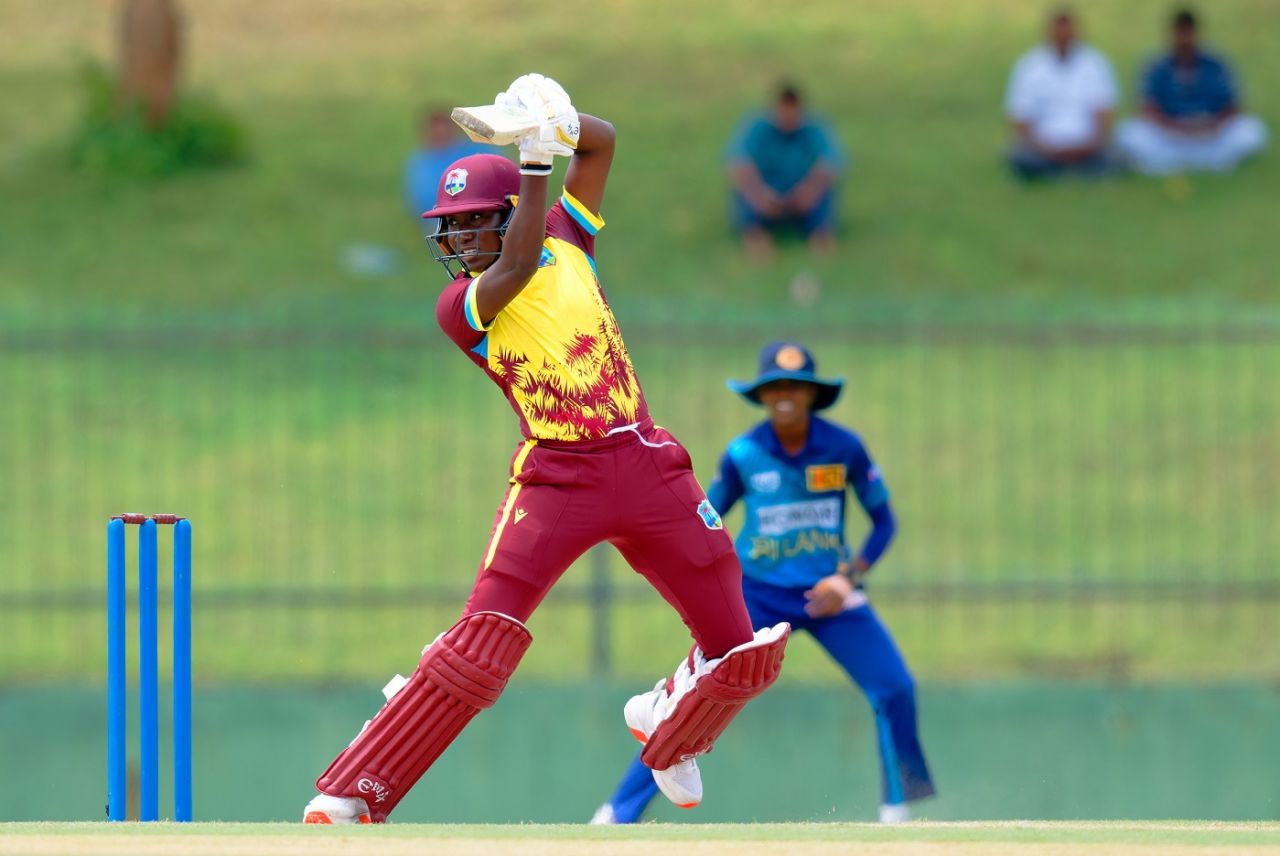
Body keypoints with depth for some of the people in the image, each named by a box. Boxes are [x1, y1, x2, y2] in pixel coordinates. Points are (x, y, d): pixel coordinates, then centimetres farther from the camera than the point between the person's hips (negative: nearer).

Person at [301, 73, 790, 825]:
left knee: (744, 657, 5)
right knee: (479, 652, -18)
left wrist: (560, 122, -13)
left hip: (649, 468, 4)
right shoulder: (461, 305, -4)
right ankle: (344, 802, -14)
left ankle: (666, 724, 38)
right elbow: (516, 266, -24)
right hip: (557, 477, -4)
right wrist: (536, 156, -25)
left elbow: (603, 142, 9)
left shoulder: (566, 244, 9)